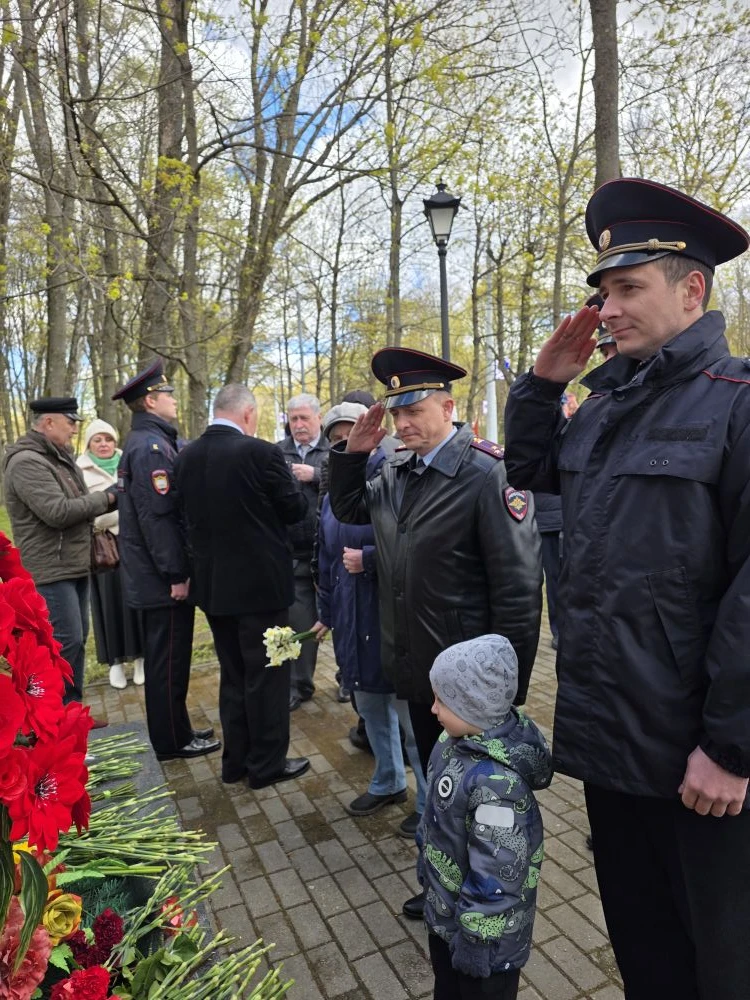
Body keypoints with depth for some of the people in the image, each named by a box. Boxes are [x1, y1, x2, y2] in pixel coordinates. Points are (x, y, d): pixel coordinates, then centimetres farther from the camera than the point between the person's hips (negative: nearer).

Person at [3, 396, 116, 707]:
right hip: (51, 570, -10)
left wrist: (105, 498, 1)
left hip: (75, 566, 10)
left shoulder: (59, 457, 15)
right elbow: (58, 511, -25)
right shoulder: (27, 462, -16)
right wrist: (105, 498, -14)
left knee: (77, 639, 13)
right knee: (65, 642, -7)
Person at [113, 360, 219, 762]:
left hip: (153, 574, 10)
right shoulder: (151, 445, -18)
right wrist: (176, 574, -22)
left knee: (165, 656, 18)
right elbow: (158, 515, -25)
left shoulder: (145, 441, 14)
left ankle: (172, 730, 31)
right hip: (163, 576, -10)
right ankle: (172, 740, 16)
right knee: (168, 659, 2)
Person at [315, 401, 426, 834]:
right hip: (352, 617, 7)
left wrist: (368, 559, -21)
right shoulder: (334, 490, 10)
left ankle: (431, 802, 25)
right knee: (369, 703, 20)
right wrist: (327, 614, 20)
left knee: (409, 708, 4)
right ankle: (388, 782, 42)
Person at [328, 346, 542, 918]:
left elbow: (519, 587, -20)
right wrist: (352, 452, 1)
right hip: (419, 672, 7)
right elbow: (349, 509, 19)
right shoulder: (398, 472, 2)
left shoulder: (487, 473, -19)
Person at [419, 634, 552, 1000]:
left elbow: (496, 874, -30)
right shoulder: (459, 740, -10)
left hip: (482, 923, -8)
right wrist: (426, 866, 17)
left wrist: (477, 938, -19)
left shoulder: (495, 782, -38)